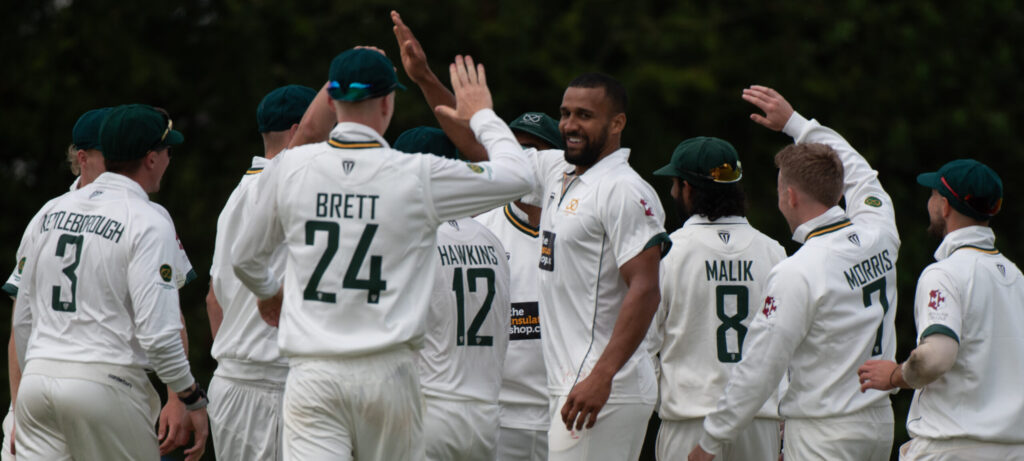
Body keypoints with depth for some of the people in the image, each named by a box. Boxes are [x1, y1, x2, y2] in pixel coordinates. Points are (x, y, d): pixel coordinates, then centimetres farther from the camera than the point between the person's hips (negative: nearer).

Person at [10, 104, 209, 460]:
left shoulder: (49, 212, 13)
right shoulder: (149, 223, -7)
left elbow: (22, 316, 15)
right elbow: (157, 331, -15)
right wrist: (193, 400, -5)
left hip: (37, 378, 6)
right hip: (104, 383, -6)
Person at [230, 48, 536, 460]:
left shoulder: (289, 168, 3)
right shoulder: (418, 178, -5)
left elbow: (245, 258, 18)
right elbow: (517, 176, 6)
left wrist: (268, 293, 42)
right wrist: (481, 115, 24)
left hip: (311, 375, 1)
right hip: (387, 373, -1)